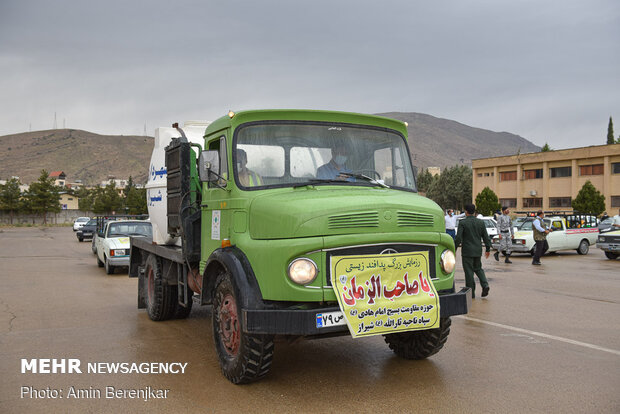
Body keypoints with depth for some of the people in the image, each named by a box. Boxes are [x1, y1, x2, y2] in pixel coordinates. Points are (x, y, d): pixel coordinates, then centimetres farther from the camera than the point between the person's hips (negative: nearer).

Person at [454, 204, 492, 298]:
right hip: (478, 251, 4)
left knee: (469, 271, 3)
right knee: (478, 268, 21)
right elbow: (486, 237, 6)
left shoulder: (462, 223, -10)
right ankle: (485, 285, 1)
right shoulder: (481, 222, 3)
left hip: (467, 251, -4)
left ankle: (471, 292, 7)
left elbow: (458, 238, -14)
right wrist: (488, 249, 15)